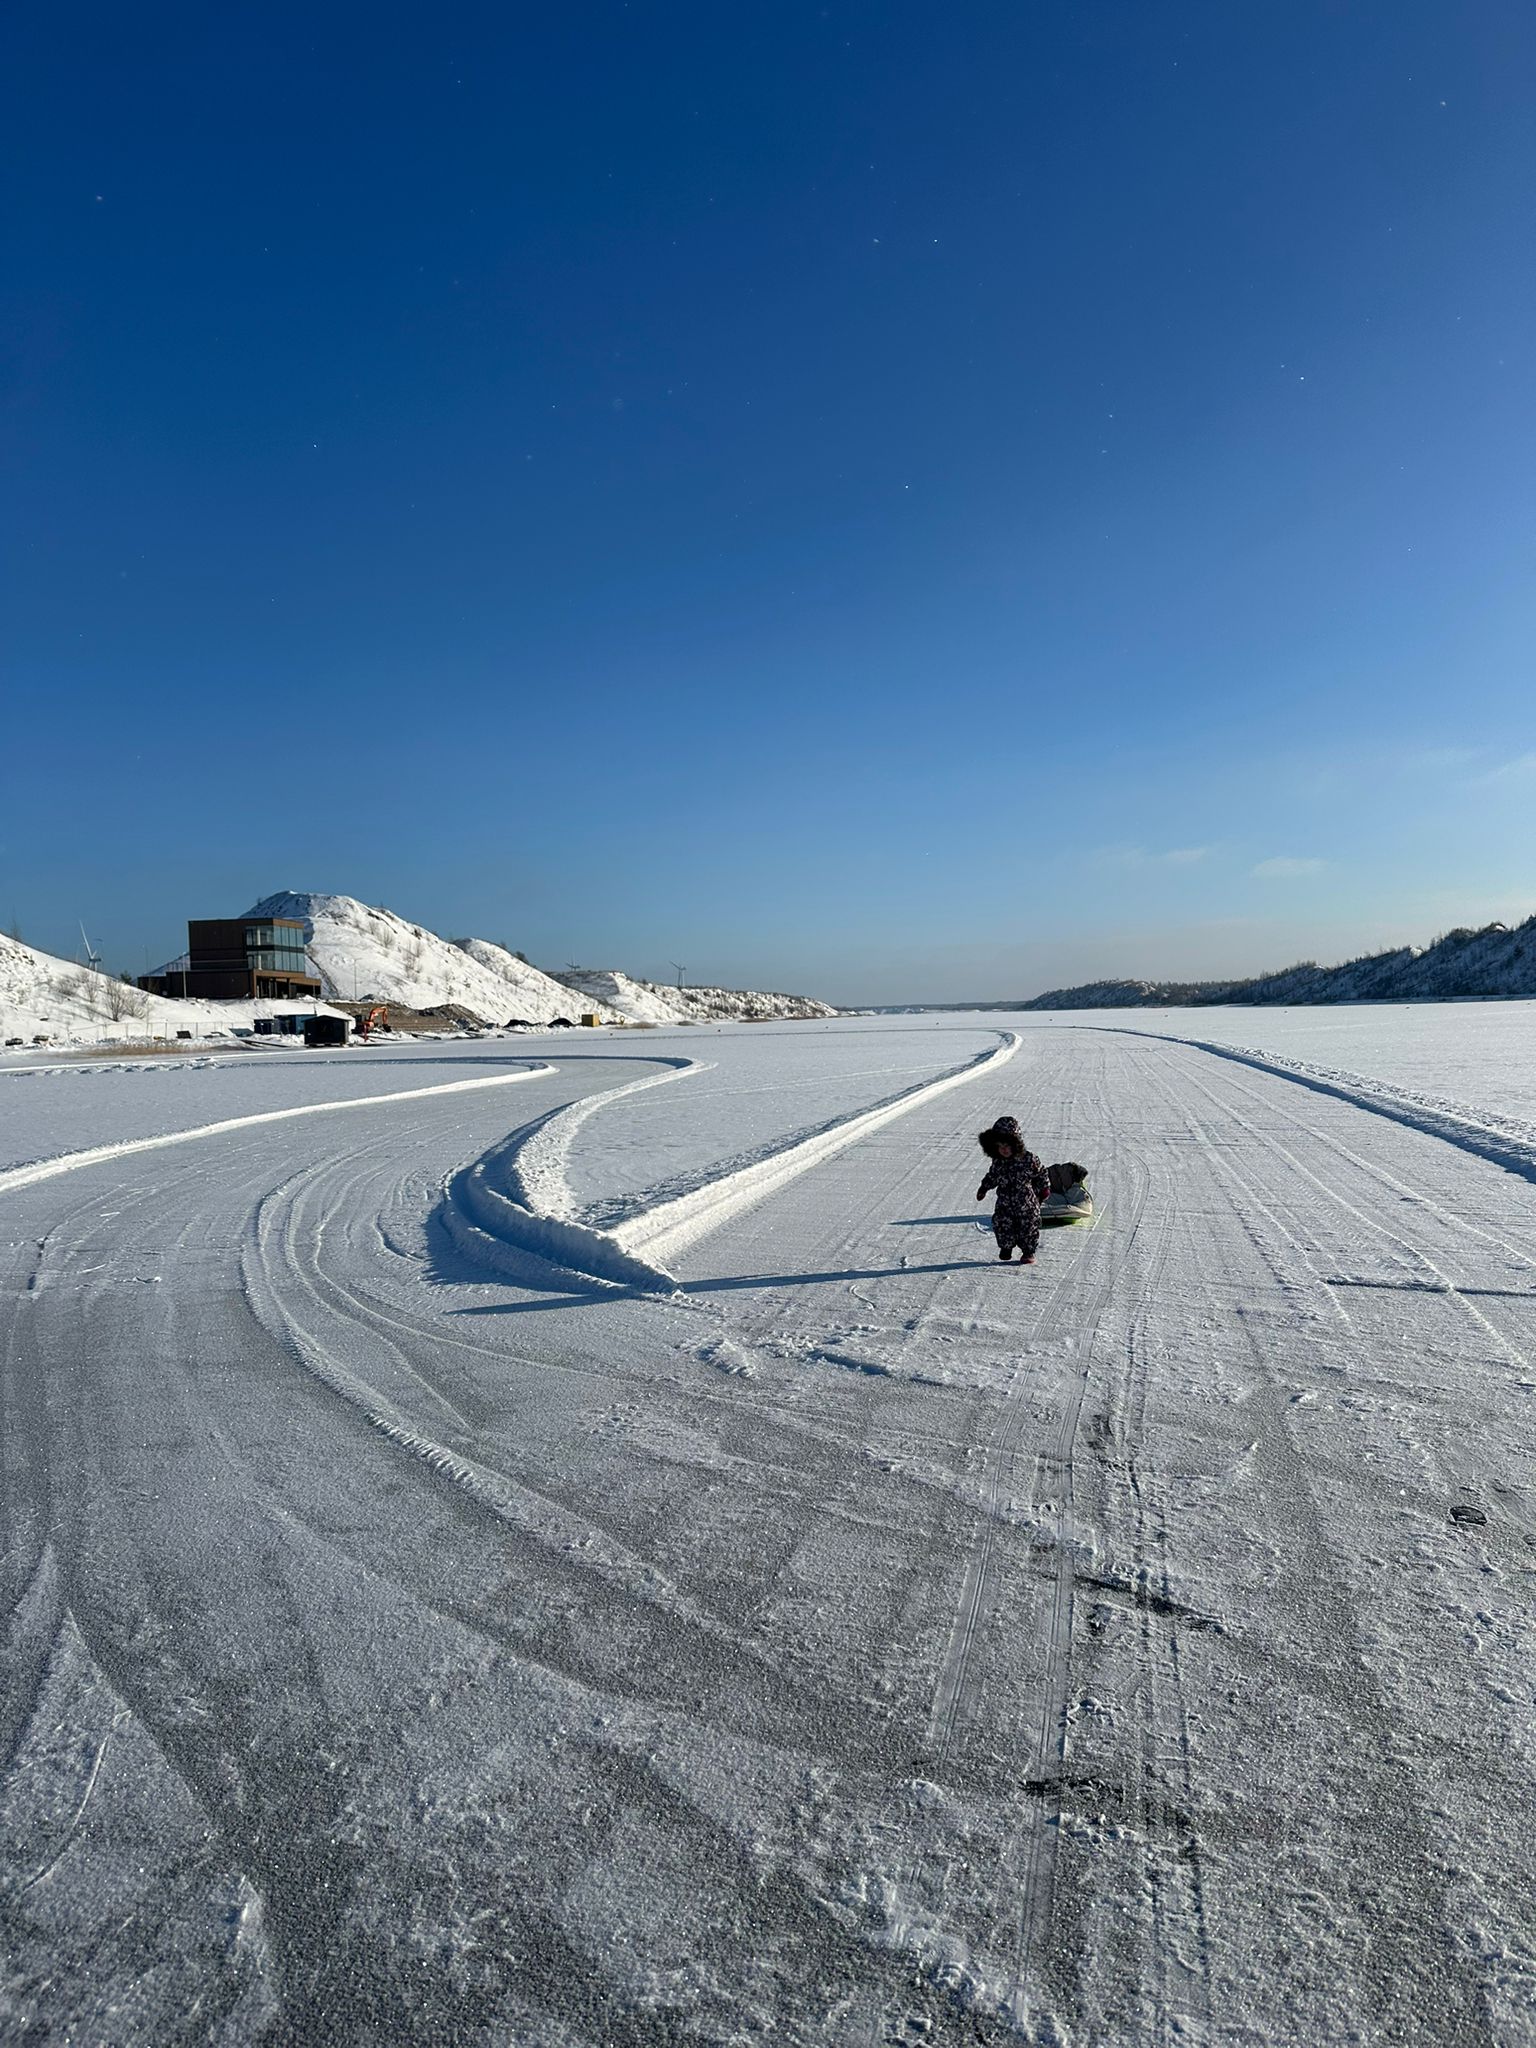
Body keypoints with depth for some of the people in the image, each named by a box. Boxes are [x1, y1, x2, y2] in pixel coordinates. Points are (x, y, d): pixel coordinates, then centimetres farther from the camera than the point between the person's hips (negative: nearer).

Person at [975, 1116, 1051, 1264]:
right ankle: (1006, 1248, 26)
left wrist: (1044, 1189, 4)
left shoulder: (1028, 1159, -16)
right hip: (1004, 1204, 3)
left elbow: (1041, 1174, -1)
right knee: (1002, 1226, 2)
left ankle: (1028, 1252, 25)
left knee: (1028, 1227, 6)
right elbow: (992, 1176, 14)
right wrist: (983, 1188, 15)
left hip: (1027, 1204, -3)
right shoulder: (998, 1161, -4)